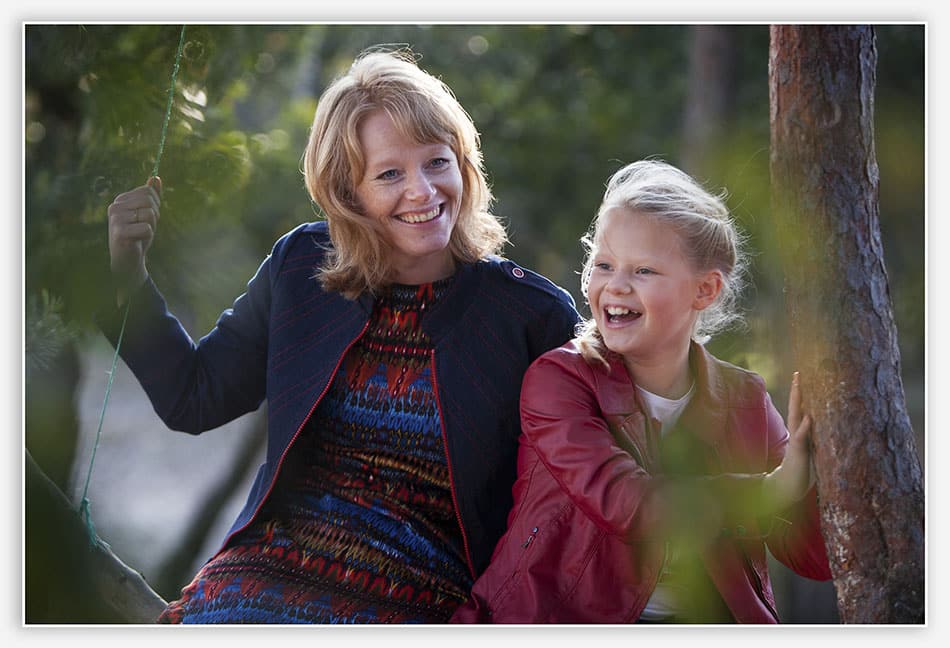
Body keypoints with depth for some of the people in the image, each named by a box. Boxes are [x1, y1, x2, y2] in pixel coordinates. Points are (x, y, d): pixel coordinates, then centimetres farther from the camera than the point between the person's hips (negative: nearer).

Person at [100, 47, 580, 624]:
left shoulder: (536, 314, -2)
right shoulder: (300, 267, 7)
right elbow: (194, 398, 16)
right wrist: (127, 276, 6)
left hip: (419, 607, -2)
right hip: (266, 571, 2)